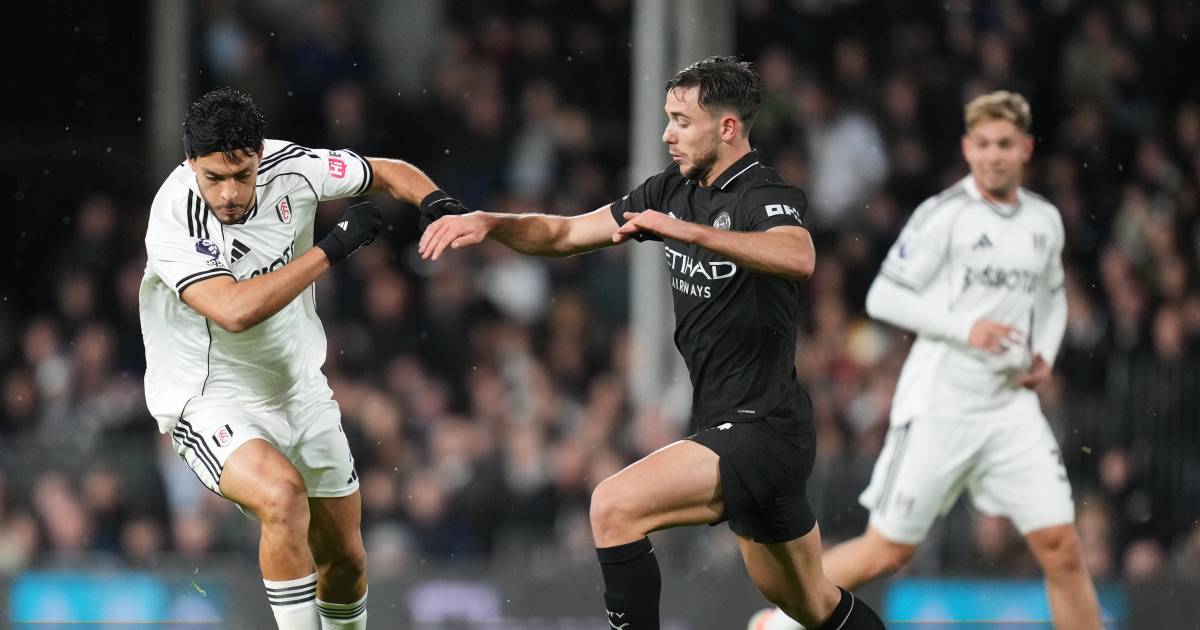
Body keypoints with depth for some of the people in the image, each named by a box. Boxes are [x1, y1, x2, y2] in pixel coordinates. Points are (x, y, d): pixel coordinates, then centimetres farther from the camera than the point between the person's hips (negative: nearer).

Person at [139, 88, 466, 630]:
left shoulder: (287, 167, -12)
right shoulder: (176, 221, -27)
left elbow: (389, 173, 3)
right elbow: (236, 311, -39)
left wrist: (436, 203, -19)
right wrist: (333, 248, -34)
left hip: (300, 391, 6)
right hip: (211, 402, -6)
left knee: (344, 558, 13)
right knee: (283, 493, -35)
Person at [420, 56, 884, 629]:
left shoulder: (764, 198, -15)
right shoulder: (673, 191, 9)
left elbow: (798, 258, -38)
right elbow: (563, 234, 12)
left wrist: (688, 231, -45)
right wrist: (488, 222, -5)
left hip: (762, 431, -9)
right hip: (729, 428, 9)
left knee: (615, 507, -22)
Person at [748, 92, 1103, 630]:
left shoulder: (1045, 221, 8)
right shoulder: (943, 215, -10)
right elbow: (883, 297, -10)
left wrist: (1044, 355, 7)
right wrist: (964, 328, -20)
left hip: (1010, 406, 5)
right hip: (938, 405, -5)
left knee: (1062, 547, -4)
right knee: (888, 551, 0)